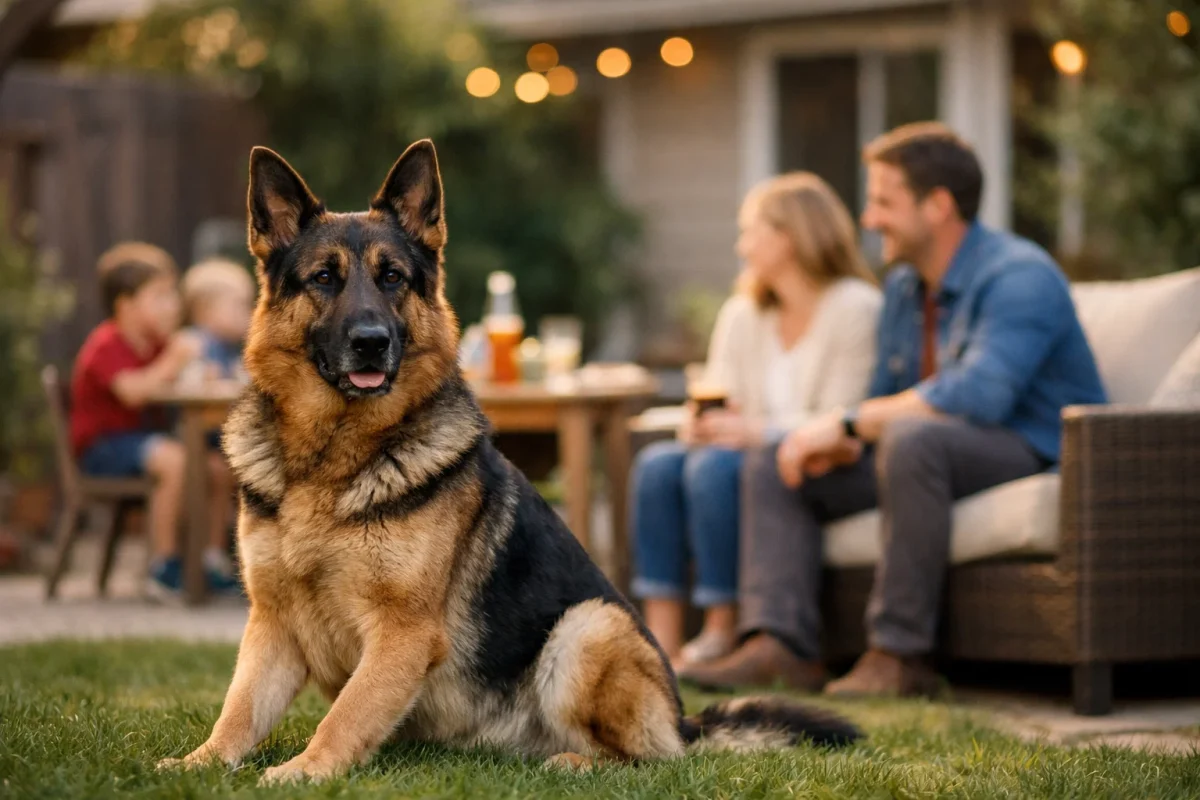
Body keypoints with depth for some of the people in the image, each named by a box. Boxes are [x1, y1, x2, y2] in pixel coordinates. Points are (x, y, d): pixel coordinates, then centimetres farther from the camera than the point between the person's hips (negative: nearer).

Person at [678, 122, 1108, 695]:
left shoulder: (1018, 277, -17)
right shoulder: (903, 288, 12)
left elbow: (978, 396, -31)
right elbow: (886, 394, 16)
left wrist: (850, 422, -25)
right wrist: (845, 440, -9)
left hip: (1034, 453, -9)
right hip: (935, 450, 9)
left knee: (911, 439, -39)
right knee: (772, 467, 2)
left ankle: (900, 654, -33)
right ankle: (778, 644, -15)